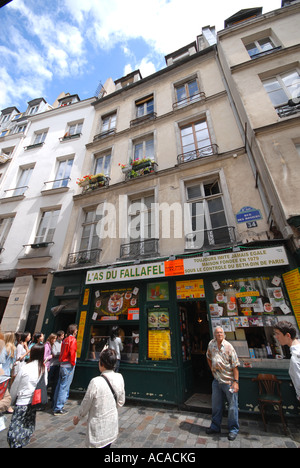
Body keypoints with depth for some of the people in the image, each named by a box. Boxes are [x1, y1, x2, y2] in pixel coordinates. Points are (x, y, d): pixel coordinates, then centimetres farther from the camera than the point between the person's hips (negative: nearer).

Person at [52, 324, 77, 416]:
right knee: (64, 387, -1)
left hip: (62, 364, 9)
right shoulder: (73, 339, -15)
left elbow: (62, 352, 14)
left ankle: (55, 405, 29)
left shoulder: (65, 340, 11)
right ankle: (58, 409, 5)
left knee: (59, 385, 18)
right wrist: (73, 363, -10)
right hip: (68, 365, -9)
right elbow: (72, 352, -20)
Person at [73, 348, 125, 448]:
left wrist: (78, 418, 7)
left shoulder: (96, 382, -28)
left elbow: (86, 404, -13)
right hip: (112, 426, 5)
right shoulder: (119, 378, -14)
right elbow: (121, 402, 0)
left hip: (98, 429, -4)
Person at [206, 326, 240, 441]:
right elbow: (209, 358, 14)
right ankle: (215, 427, 37)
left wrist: (236, 381, -16)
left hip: (229, 381, -4)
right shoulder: (211, 344, -4)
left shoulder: (228, 347, -17)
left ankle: (233, 429, 31)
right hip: (216, 380, 4)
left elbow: (235, 366, -14)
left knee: (232, 406, 8)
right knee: (216, 405, 18)